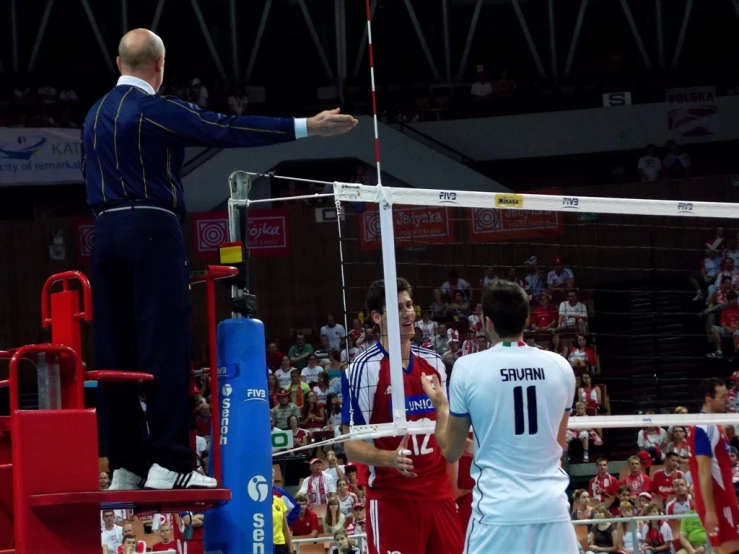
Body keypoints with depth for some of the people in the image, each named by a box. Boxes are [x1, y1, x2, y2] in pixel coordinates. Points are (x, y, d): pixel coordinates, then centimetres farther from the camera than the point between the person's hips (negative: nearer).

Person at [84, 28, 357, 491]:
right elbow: (228, 129, -15)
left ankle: (126, 466, 8)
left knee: (115, 351, 7)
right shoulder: (155, 110, -8)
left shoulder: (95, 115, 16)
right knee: (166, 347, -7)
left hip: (106, 232, 8)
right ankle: (168, 463, -11)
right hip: (153, 232, -8)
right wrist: (306, 127, -15)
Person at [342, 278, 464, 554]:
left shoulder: (433, 362, 11)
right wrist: (391, 458, -29)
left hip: (439, 492, 6)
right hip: (392, 497, -6)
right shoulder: (363, 368, -9)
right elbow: (352, 444, -11)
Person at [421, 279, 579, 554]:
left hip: (498, 509, -3)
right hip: (552, 507, 3)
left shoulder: (468, 368, -5)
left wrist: (440, 404, 20)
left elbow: (451, 451, 4)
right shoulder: (559, 366, 4)